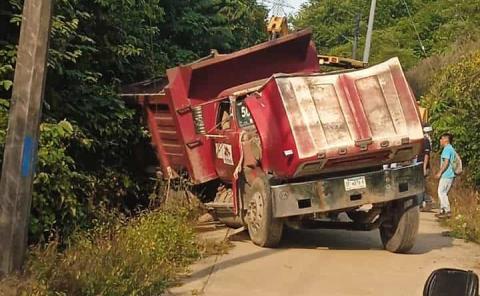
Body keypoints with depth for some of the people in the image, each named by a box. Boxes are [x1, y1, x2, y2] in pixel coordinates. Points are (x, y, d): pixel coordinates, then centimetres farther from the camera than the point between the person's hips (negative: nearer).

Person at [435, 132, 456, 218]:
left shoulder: (447, 149, -13)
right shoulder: (452, 149, 17)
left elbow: (446, 162, -21)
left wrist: (439, 173, -17)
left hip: (446, 175, -10)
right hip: (451, 175, 10)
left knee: (441, 192, -5)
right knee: (443, 193, 14)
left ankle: (447, 211, -5)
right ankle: (443, 210, 18)